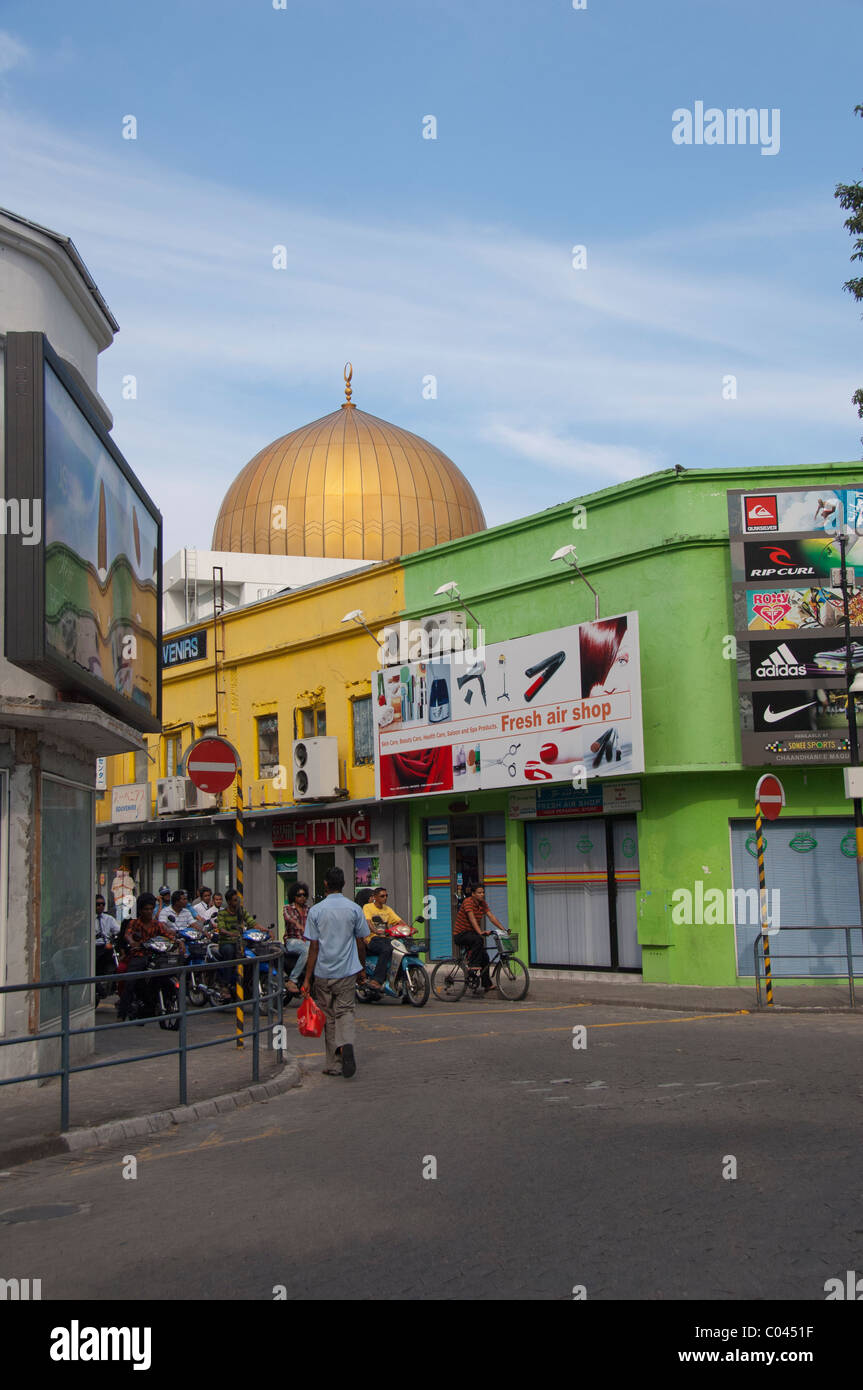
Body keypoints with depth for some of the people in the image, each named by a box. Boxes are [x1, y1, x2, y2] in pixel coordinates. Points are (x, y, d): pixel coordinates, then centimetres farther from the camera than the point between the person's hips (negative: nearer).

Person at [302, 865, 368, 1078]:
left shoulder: (316, 911, -4)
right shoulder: (354, 909, -1)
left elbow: (313, 947, -5)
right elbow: (361, 943, 4)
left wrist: (307, 978, 0)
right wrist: (362, 966, 20)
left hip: (323, 973, 0)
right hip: (347, 972, 0)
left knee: (329, 1017, 9)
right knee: (346, 1012, 5)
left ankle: (334, 1064, 12)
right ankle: (346, 1044, -24)